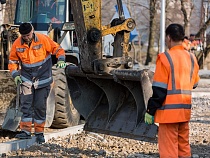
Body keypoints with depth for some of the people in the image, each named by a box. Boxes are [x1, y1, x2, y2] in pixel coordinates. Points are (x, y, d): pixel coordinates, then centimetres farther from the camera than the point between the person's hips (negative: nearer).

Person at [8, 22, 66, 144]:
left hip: (43, 79, -1)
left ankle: (39, 133, 11)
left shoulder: (43, 39, -11)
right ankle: (26, 131, -6)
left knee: (40, 106, 2)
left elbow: (57, 49, -4)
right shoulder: (17, 45, -5)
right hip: (26, 79, 1)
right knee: (26, 105, -8)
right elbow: (13, 61, 7)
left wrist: (61, 60, -21)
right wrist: (15, 74, -7)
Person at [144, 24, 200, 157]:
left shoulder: (165, 58, -11)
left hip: (169, 111, -6)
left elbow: (159, 89, -12)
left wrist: (150, 111, -6)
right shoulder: (191, 58, 7)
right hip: (185, 110, 6)